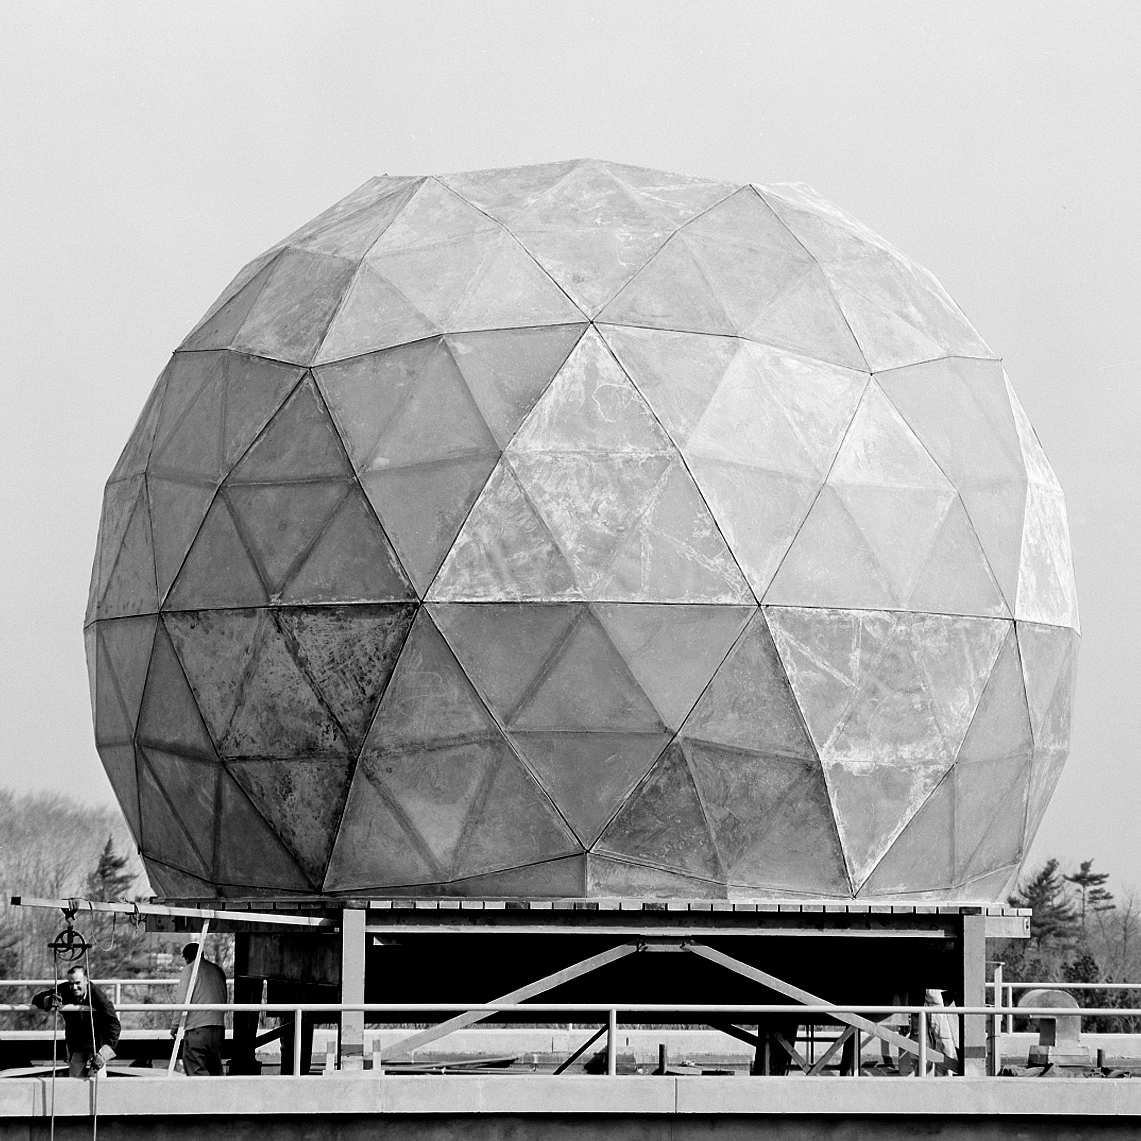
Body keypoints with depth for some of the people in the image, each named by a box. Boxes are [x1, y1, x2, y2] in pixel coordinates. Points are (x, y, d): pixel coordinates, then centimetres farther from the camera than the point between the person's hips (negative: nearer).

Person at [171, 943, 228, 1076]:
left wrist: (175, 1024, -3)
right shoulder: (218, 970, 17)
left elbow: (182, 1000, -8)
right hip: (218, 1025, 6)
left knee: (194, 1069, -8)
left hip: (197, 1026, -6)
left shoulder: (189, 970, -2)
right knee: (215, 1069, 11)